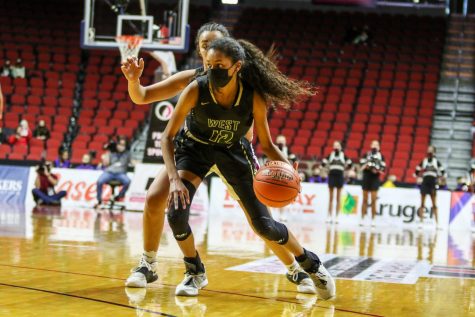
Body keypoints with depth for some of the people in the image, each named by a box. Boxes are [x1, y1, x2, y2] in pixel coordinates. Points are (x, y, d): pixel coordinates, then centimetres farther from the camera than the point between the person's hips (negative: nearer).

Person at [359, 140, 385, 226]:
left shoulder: (381, 156, 5)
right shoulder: (366, 155, 7)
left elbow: (383, 169, 1)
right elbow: (361, 166, 1)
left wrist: (377, 170, -16)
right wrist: (366, 165, -18)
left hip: (375, 180, -1)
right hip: (366, 178, 1)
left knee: (373, 201, -2)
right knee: (365, 200, 5)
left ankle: (372, 220, 2)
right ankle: (362, 219, 8)